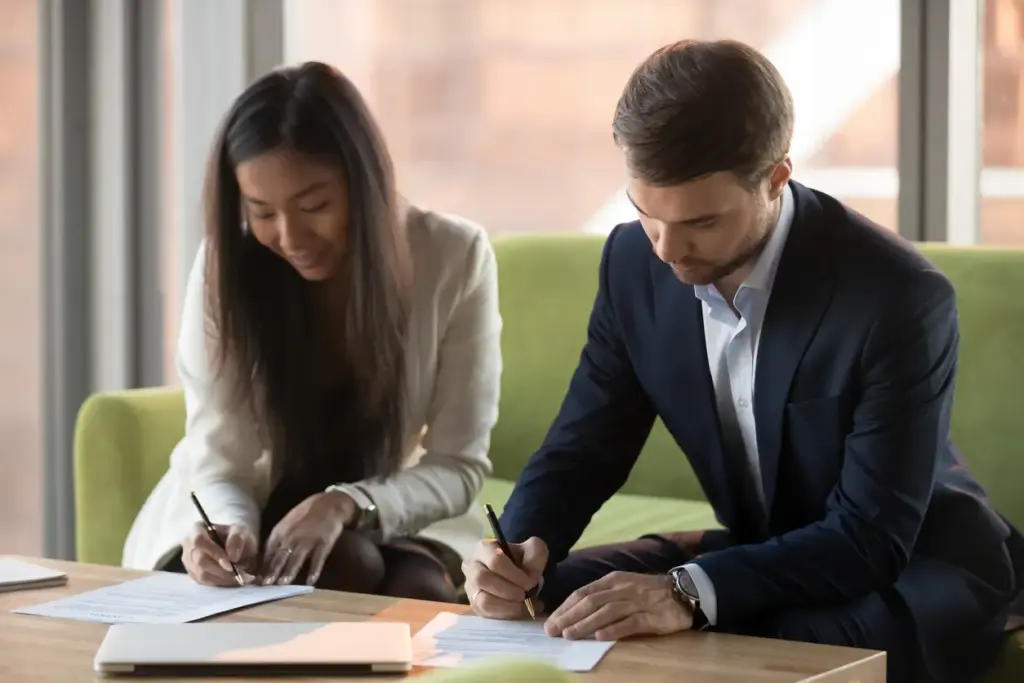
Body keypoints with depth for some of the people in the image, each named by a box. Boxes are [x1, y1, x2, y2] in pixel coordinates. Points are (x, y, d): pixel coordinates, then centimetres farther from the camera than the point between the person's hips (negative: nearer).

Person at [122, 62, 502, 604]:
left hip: (386, 512, 1)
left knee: (419, 595, -30)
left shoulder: (455, 258, -19)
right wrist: (229, 533, -42)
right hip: (244, 513, -1)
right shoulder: (225, 264, -19)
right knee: (347, 568, -31)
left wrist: (345, 505, -36)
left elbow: (459, 468, -17)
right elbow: (221, 465, -18)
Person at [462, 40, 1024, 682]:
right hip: (763, 556, 5)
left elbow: (873, 537, -30)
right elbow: (584, 447, -2)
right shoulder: (636, 262, -10)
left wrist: (691, 591, -44)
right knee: (543, 599, -15)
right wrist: (522, 547, -25)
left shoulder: (900, 296, -29)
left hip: (914, 570, -5)